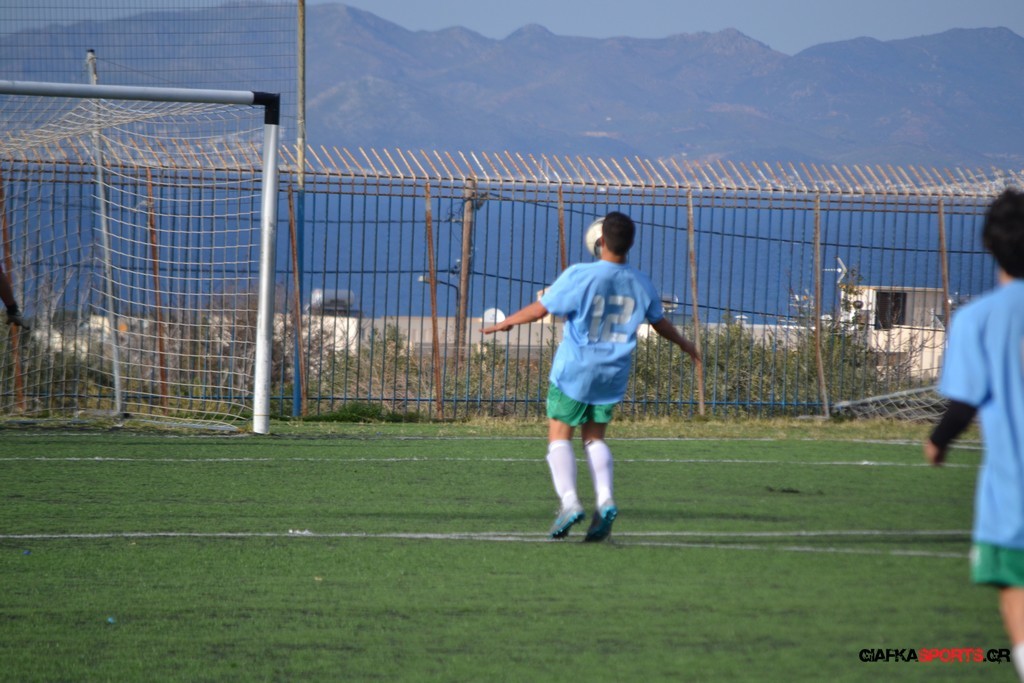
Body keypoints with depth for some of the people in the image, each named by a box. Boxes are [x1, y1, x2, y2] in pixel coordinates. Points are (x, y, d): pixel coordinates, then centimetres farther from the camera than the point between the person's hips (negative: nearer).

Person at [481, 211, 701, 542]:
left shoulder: (580, 276, -16)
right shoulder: (641, 284, 0)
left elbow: (540, 309, -10)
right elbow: (660, 322, 17)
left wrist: (505, 323, 7)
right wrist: (684, 344, 37)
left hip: (574, 371, -5)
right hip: (612, 377, 5)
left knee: (559, 436, 4)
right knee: (594, 438, 15)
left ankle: (569, 501, -14)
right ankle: (605, 500, -6)